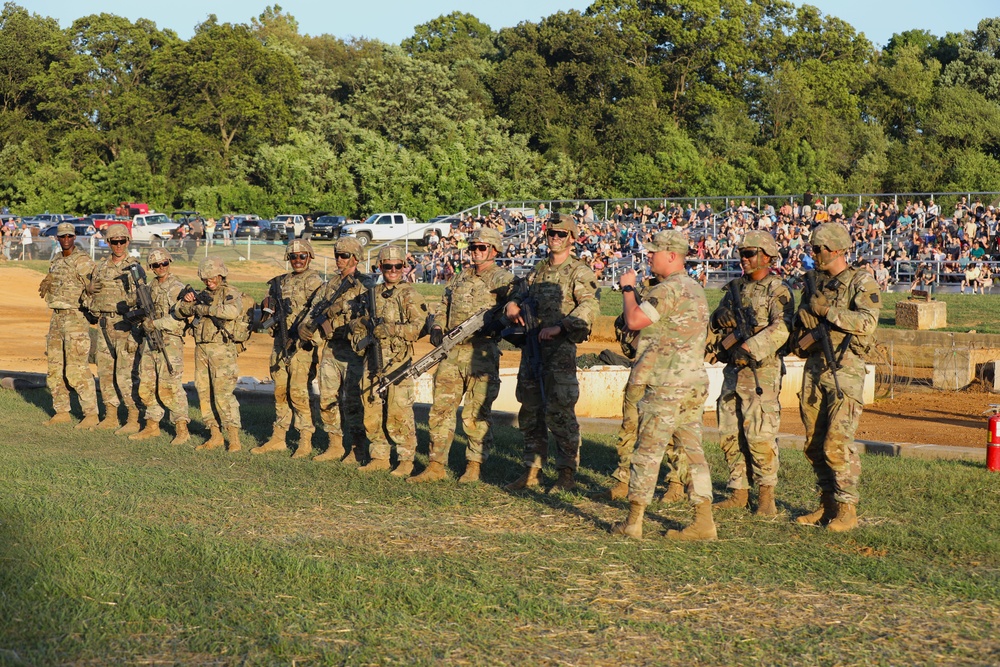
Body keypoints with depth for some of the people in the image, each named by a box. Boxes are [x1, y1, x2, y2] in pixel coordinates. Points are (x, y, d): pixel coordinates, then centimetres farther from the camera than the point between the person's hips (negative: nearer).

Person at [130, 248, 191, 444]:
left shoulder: (177, 288, -10)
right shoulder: (152, 288, 14)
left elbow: (179, 320, -19)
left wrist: (154, 323, -16)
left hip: (170, 342, -8)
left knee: (170, 387, -10)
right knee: (147, 386, 10)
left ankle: (182, 430, -4)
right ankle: (152, 426, 21)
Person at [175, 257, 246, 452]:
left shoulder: (230, 293, -2)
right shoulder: (202, 296, 18)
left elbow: (232, 311, -24)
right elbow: (178, 313, 18)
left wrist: (205, 308, -21)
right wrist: (186, 302, -4)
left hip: (222, 350, -7)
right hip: (201, 349, 7)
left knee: (223, 393, -12)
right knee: (204, 392, 7)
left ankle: (234, 438, -10)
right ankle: (215, 436, 14)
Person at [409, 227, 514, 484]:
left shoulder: (503, 279, 0)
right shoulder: (459, 279, 19)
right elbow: (444, 308, 22)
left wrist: (492, 323, -30)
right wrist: (437, 328, 2)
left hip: (482, 353, -6)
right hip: (451, 351, 6)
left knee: (477, 413, -1)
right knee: (441, 408, 3)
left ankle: (474, 466, 9)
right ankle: (436, 466, 8)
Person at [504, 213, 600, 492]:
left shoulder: (579, 272, -5)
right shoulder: (537, 270, 17)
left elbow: (590, 305, -19)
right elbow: (519, 297, 26)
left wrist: (560, 326, -27)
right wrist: (513, 308, 2)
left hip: (560, 348, -7)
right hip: (531, 345, 7)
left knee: (560, 413, -6)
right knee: (530, 411, 10)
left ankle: (567, 474, 1)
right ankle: (531, 471, 18)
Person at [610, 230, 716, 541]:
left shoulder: (669, 288, -15)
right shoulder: (695, 289, 17)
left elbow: (634, 320, -21)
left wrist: (628, 288, -5)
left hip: (667, 384, -9)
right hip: (696, 382, 9)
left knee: (648, 451, -2)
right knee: (692, 450, 8)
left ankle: (633, 522, 3)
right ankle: (704, 521, 5)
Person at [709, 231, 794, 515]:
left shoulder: (778, 291, -7)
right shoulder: (736, 286, 16)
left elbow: (781, 328, -22)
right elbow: (716, 321, 18)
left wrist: (749, 348, -31)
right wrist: (721, 317, -7)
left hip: (761, 371, -7)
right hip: (733, 370, 7)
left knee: (760, 436, -9)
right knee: (730, 435, 9)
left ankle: (766, 495, 1)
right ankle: (739, 492, 18)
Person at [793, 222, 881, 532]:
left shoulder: (862, 283, -6)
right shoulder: (813, 281, 14)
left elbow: (867, 322, -21)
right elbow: (800, 323, 21)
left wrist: (827, 311, -20)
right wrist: (804, 338, 0)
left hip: (845, 370, -7)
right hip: (814, 367, 7)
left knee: (837, 443, -12)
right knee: (814, 443, 9)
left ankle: (847, 509, -5)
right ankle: (827, 504, 18)